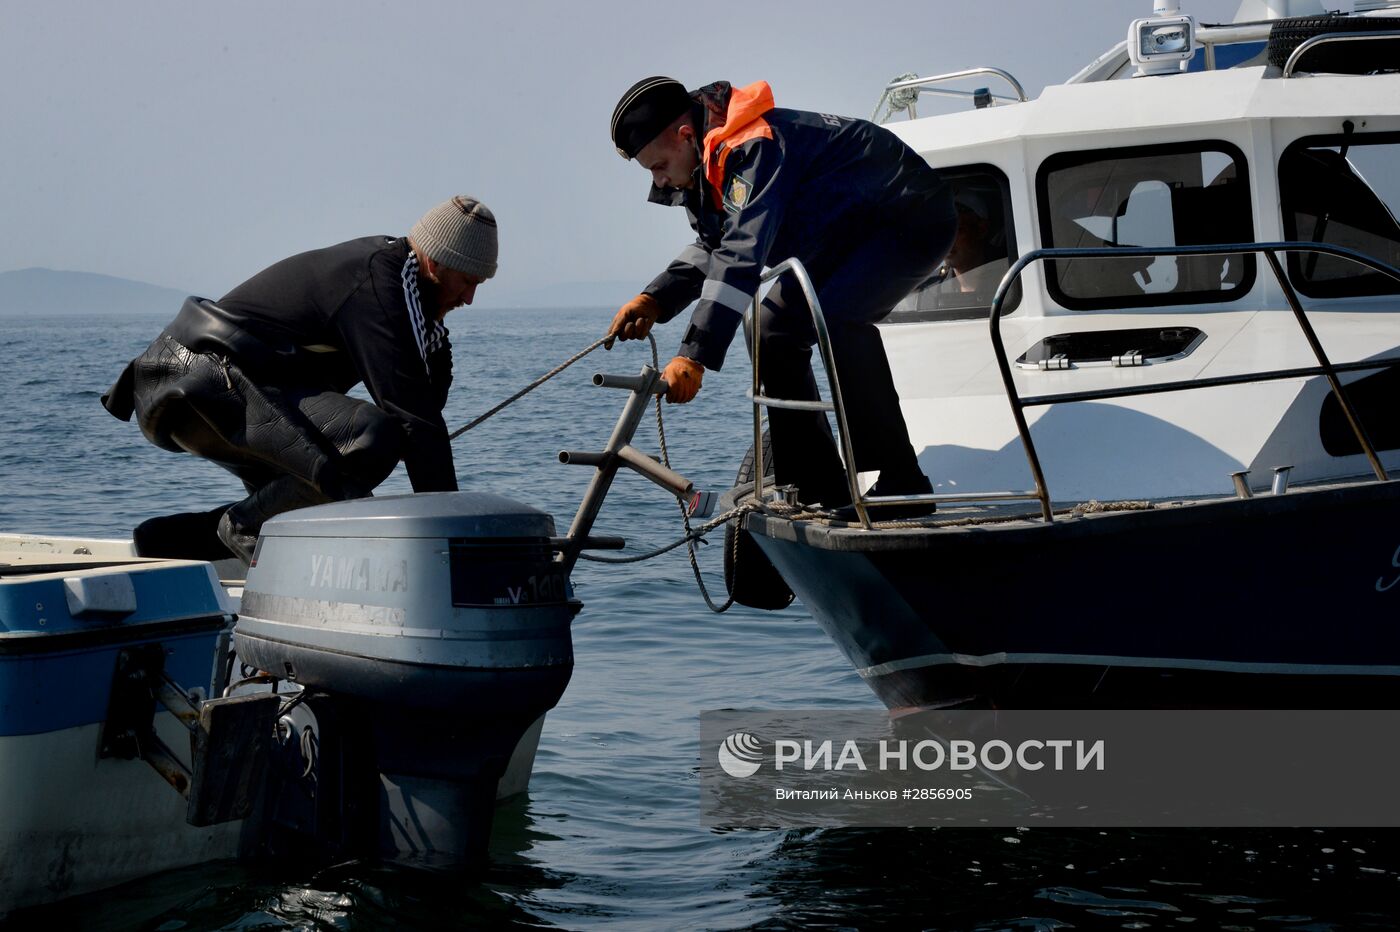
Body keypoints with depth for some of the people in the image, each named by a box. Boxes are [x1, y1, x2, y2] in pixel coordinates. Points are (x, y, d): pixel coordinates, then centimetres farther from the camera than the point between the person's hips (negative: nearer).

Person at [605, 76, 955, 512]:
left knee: (836, 316, -32)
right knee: (775, 328, 4)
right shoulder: (710, 162, 0)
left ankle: (901, 481, -26)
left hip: (914, 219, -11)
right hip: (852, 229, 11)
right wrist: (655, 300, -7)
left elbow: (743, 256, -40)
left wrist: (695, 355, -45)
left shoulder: (754, 148, -32)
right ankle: (818, 488, 6)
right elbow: (714, 248, 11)